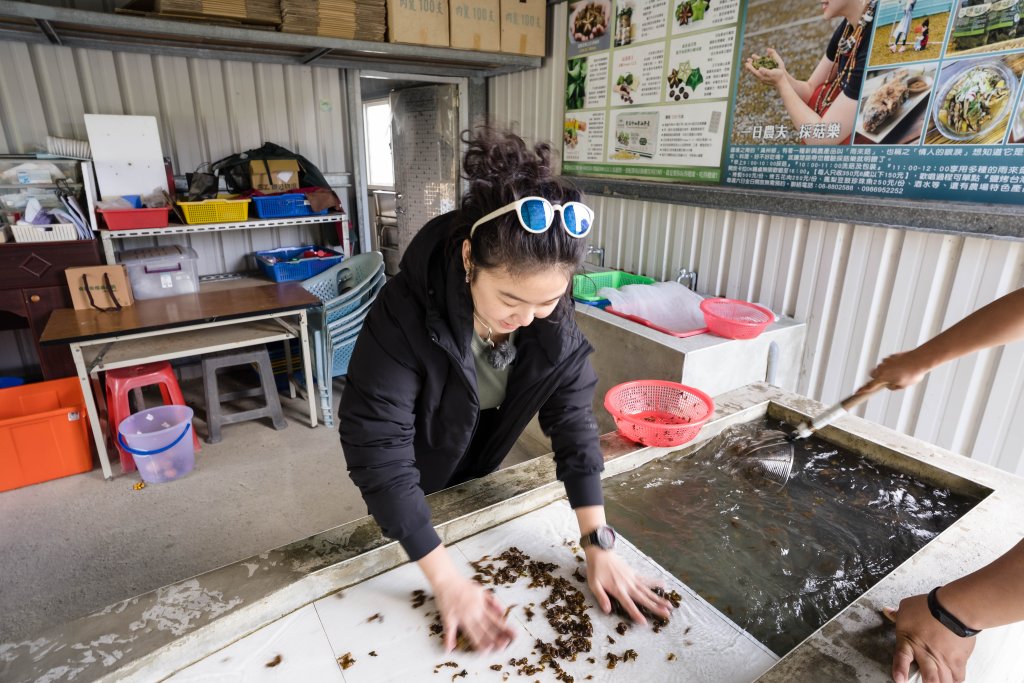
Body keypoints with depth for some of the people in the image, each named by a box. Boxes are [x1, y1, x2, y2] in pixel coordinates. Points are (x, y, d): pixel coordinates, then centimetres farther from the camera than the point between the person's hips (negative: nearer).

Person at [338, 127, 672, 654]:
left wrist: (598, 544, -22)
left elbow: (572, 414, -19)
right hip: (410, 496, -3)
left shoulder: (551, 313, -24)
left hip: (478, 479, 4)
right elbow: (379, 448, -35)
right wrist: (445, 579, -34)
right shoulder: (405, 314, -37)